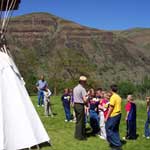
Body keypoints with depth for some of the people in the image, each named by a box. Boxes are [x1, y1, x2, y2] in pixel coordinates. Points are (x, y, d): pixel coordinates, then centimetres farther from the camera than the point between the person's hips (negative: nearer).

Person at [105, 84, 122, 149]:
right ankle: (117, 143, 21)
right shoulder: (119, 97, 11)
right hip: (118, 114, 9)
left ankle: (116, 144, 0)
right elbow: (117, 106, 13)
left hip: (113, 115, -9)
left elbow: (111, 108, -17)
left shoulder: (113, 97, -15)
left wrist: (106, 117, -13)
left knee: (109, 129, -1)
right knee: (115, 130, 17)